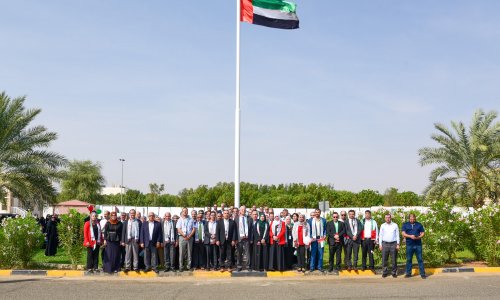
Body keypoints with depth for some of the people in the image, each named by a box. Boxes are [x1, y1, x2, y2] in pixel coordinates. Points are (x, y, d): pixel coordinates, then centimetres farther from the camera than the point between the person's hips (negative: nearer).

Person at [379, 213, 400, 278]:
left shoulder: (395, 225, 6)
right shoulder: (383, 226, 8)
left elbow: (397, 235, 6)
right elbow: (380, 235, 10)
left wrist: (398, 244, 1)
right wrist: (380, 244, 3)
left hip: (393, 244, -1)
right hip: (385, 244, 1)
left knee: (394, 260, 1)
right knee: (384, 259, 0)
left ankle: (394, 272, 9)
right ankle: (384, 272, 8)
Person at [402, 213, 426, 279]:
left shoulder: (419, 225, 12)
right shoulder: (405, 225, 9)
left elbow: (423, 233, 10)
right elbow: (403, 234, 0)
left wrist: (419, 237, -11)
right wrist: (410, 236, -17)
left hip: (418, 244, 0)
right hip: (409, 245, 0)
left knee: (420, 259, -1)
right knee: (409, 259, 4)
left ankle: (422, 273, 2)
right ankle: (408, 273, 13)